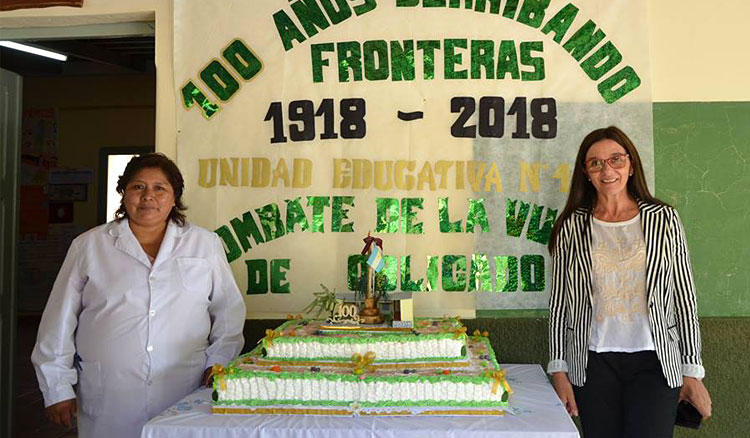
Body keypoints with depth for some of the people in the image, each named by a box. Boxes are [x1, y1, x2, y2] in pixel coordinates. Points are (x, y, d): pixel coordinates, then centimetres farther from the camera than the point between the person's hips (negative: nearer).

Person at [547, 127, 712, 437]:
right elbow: (559, 303, 5)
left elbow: (684, 298, 5)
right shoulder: (572, 227, 3)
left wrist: (692, 371, 3)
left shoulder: (663, 219, 3)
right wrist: (559, 370, 1)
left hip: (654, 362, 0)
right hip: (593, 363, 1)